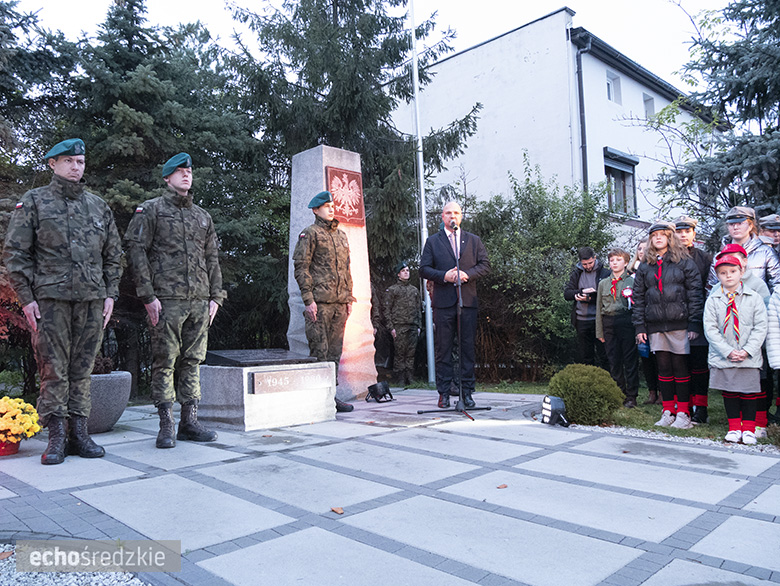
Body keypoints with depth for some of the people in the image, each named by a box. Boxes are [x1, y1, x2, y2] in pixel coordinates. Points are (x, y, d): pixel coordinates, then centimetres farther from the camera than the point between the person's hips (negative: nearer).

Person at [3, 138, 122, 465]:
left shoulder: (99, 207, 16)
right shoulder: (34, 202, 7)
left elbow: (113, 255, 17)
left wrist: (110, 294, 7)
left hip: (92, 301, 3)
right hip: (50, 299, -3)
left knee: (82, 369, 6)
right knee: (53, 370, -2)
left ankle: (79, 434, 12)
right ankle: (56, 438, 5)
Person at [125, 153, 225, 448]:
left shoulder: (202, 216, 19)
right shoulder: (150, 210, 4)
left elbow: (212, 258, 19)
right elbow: (136, 250, -4)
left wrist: (215, 296, 11)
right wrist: (148, 294, -12)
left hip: (199, 301, 5)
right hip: (167, 299, -5)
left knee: (193, 361, 7)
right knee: (165, 362, -2)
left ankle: (190, 422, 14)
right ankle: (166, 426, 5)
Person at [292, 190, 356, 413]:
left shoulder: (341, 235, 20)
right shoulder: (310, 233, 0)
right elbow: (301, 267, -7)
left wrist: (349, 298, 14)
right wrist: (308, 299, -14)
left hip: (339, 302, 7)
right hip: (319, 302, -6)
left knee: (335, 350, 8)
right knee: (319, 350, -5)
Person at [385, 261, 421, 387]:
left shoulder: (415, 290, 18)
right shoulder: (392, 289, 4)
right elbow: (387, 309, 0)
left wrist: (418, 326, 12)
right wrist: (391, 327, -8)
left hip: (413, 327, 4)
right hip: (399, 326, -4)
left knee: (411, 353, 3)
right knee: (400, 353, -4)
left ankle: (409, 378, 8)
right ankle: (401, 379, 1)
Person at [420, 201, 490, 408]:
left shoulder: (473, 240, 15)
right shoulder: (432, 241, 10)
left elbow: (485, 265, 9)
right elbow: (424, 269, 4)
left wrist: (467, 274, -8)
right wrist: (444, 276, -12)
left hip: (468, 300, 2)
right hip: (443, 302, -1)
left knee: (468, 347, 3)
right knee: (443, 349, 0)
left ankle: (467, 392, 11)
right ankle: (444, 393, 7)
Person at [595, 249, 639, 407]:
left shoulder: (632, 281, 4)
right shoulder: (603, 283, 15)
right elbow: (599, 308, 15)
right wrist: (599, 331, 10)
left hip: (627, 323, -4)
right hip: (609, 324, 4)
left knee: (630, 360, -1)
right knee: (613, 360, 6)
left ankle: (631, 396, 7)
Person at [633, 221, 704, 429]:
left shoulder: (684, 262, 3)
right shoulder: (644, 267, 13)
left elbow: (695, 294, -1)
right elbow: (638, 297, 12)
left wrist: (694, 324, -9)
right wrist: (640, 326, 6)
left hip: (679, 323, -3)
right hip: (655, 326, 3)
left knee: (681, 367, 0)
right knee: (663, 367, 7)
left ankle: (683, 412, 9)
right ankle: (668, 411, 16)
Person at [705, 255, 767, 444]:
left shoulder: (754, 298, 1)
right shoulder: (712, 300, 0)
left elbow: (760, 327, -2)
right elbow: (710, 329, -4)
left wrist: (747, 350, -13)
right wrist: (728, 351, -13)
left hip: (749, 358, 0)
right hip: (722, 357, 1)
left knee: (748, 392, 6)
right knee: (728, 392, 8)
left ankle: (748, 429, 20)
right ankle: (734, 428, 21)